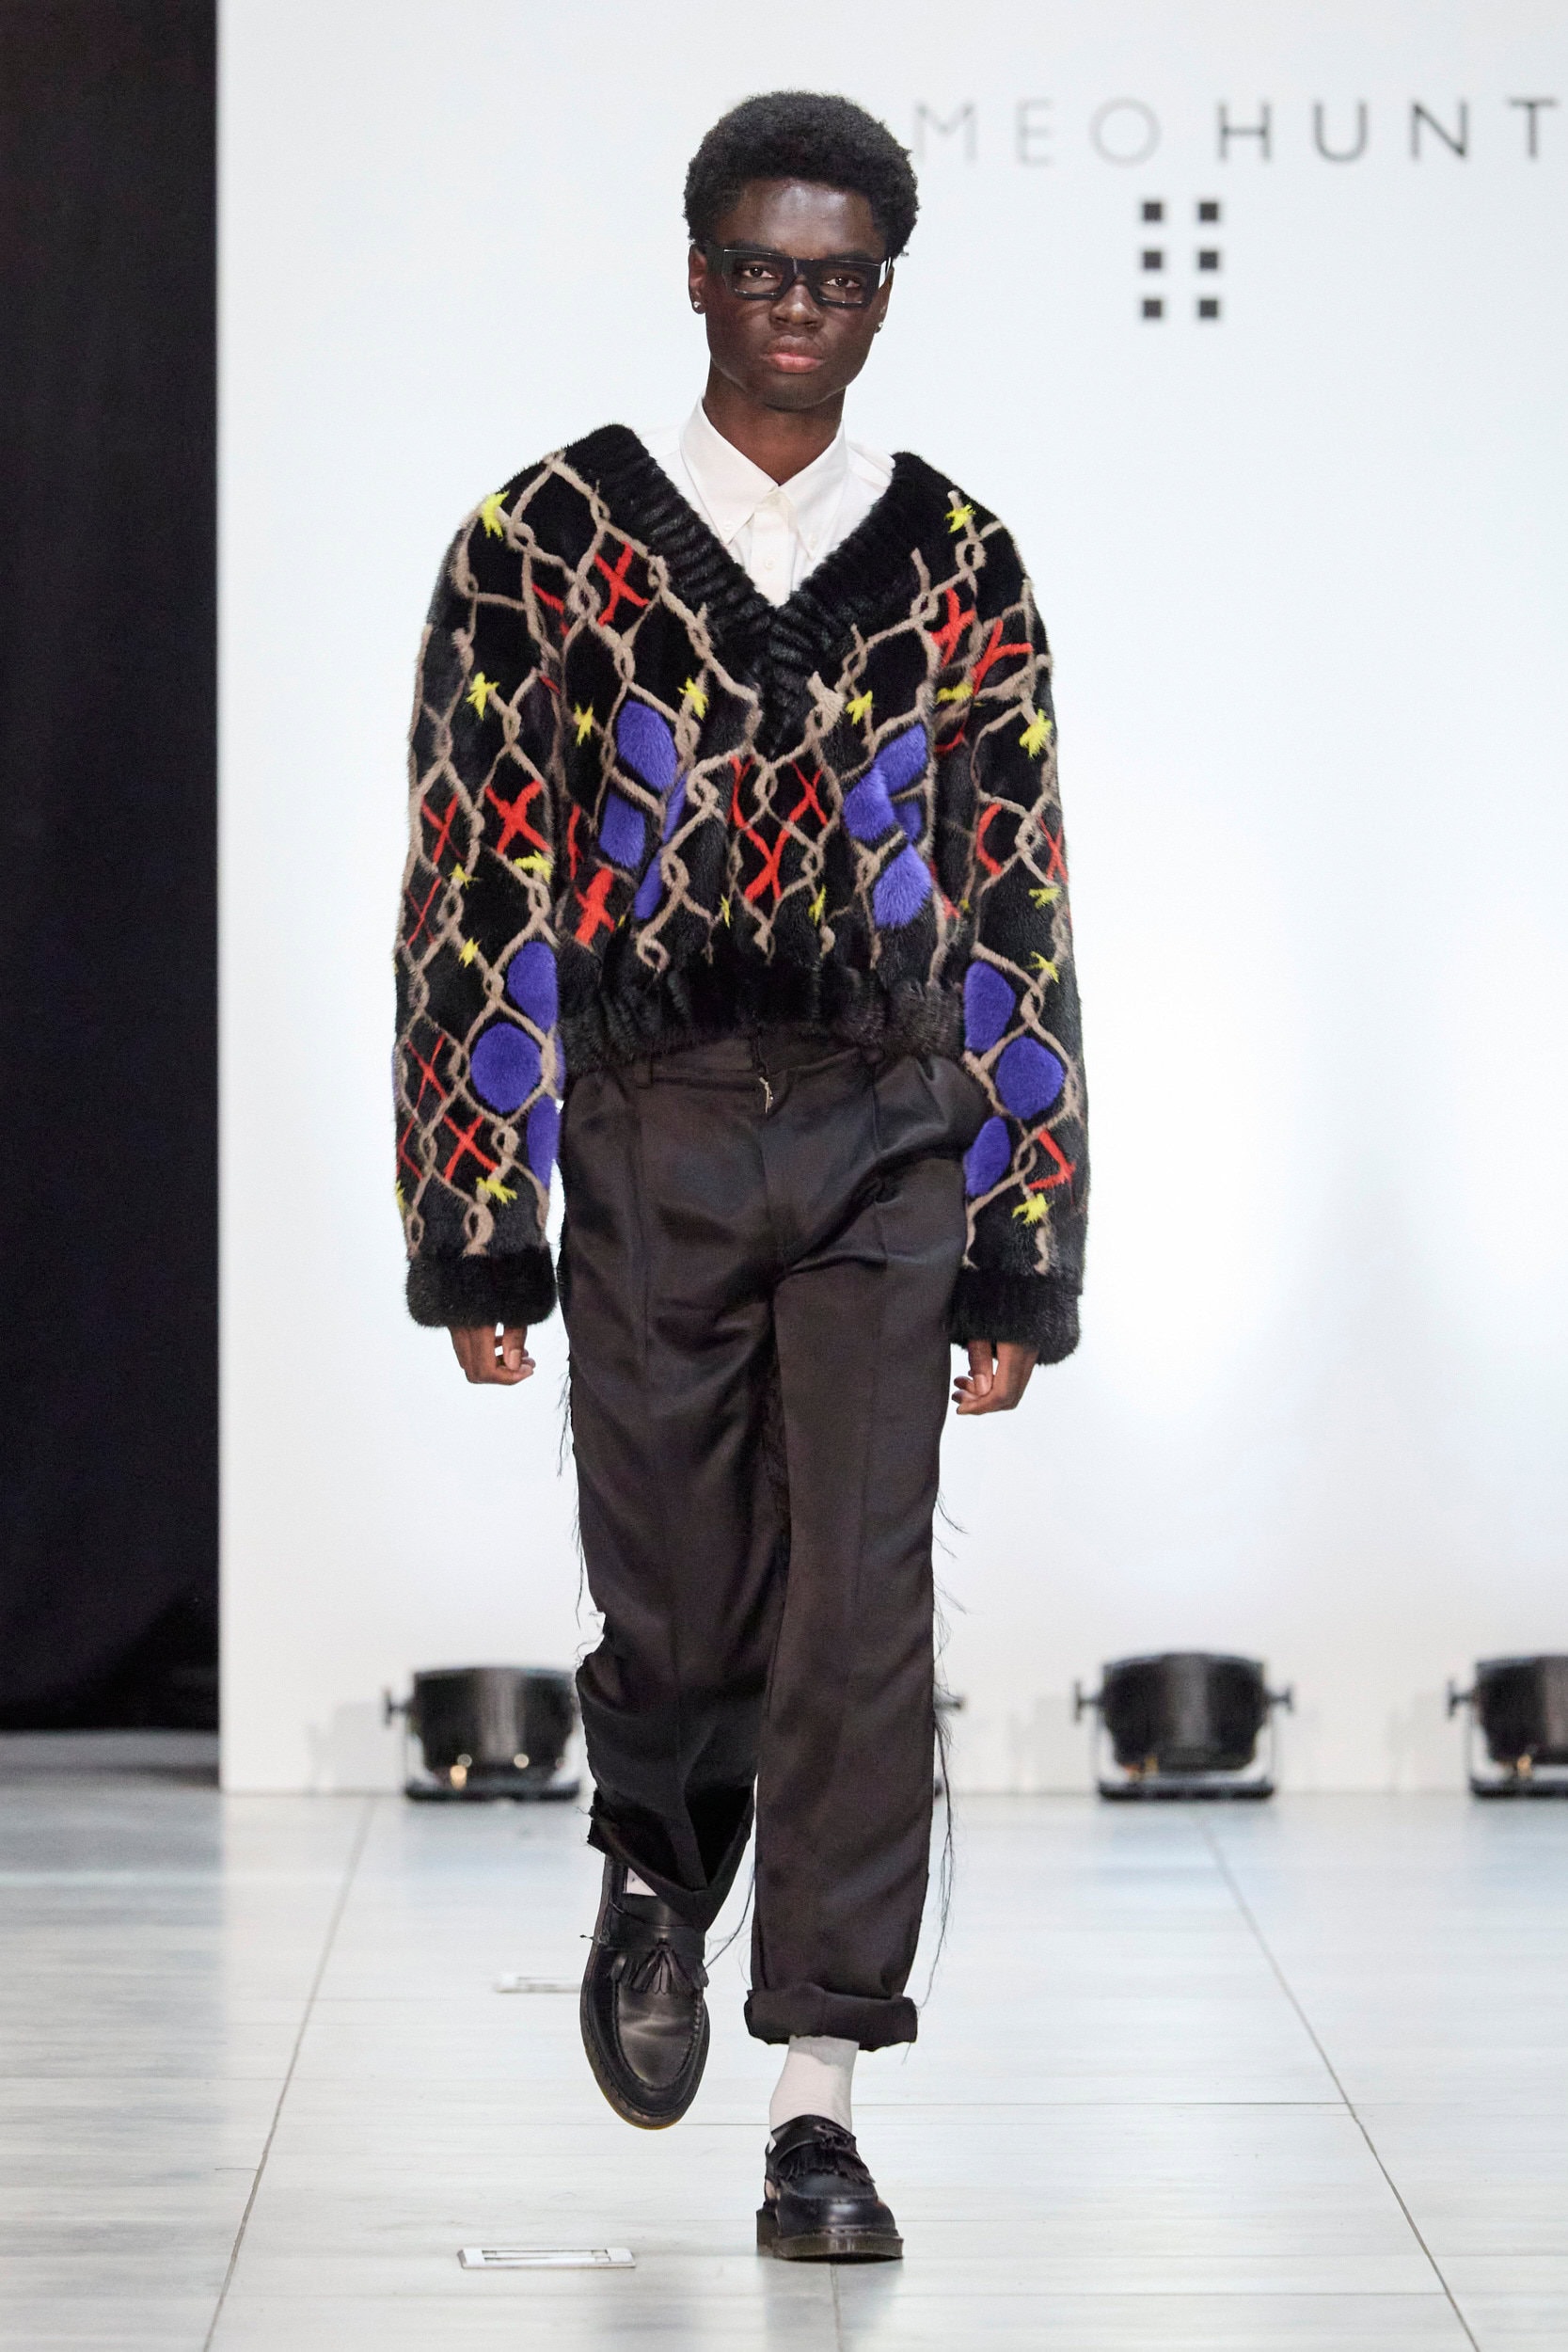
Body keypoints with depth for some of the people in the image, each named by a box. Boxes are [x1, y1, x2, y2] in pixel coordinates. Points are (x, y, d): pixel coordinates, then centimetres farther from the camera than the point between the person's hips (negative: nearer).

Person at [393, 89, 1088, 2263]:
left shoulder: (956, 568, 7)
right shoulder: (550, 540, 2)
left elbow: (1016, 920, 8)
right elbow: (475, 894, 0)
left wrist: (1024, 1248, 4)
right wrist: (475, 1227, -4)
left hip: (886, 1138, 1)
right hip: (650, 1140, -1)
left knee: (859, 1609, -7)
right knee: (679, 1618, 5)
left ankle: (821, 2106, -3)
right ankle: (655, 1881, 40)